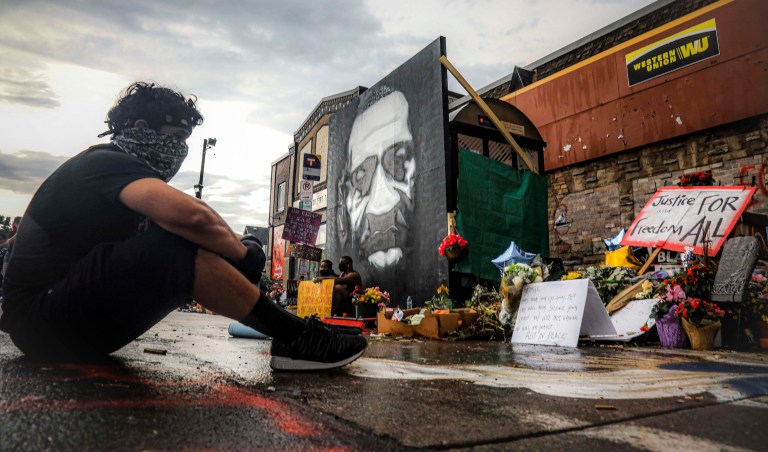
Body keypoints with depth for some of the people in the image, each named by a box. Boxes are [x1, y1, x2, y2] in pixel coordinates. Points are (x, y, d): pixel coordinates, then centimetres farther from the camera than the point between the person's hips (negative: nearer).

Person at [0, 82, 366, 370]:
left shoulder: (112, 169, 16)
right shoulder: (108, 162, -15)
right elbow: (191, 214, -34)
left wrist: (234, 244, -6)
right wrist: (243, 253, -18)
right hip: (43, 316, -10)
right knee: (183, 246, -28)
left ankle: (289, 332, -6)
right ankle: (294, 338, -21)